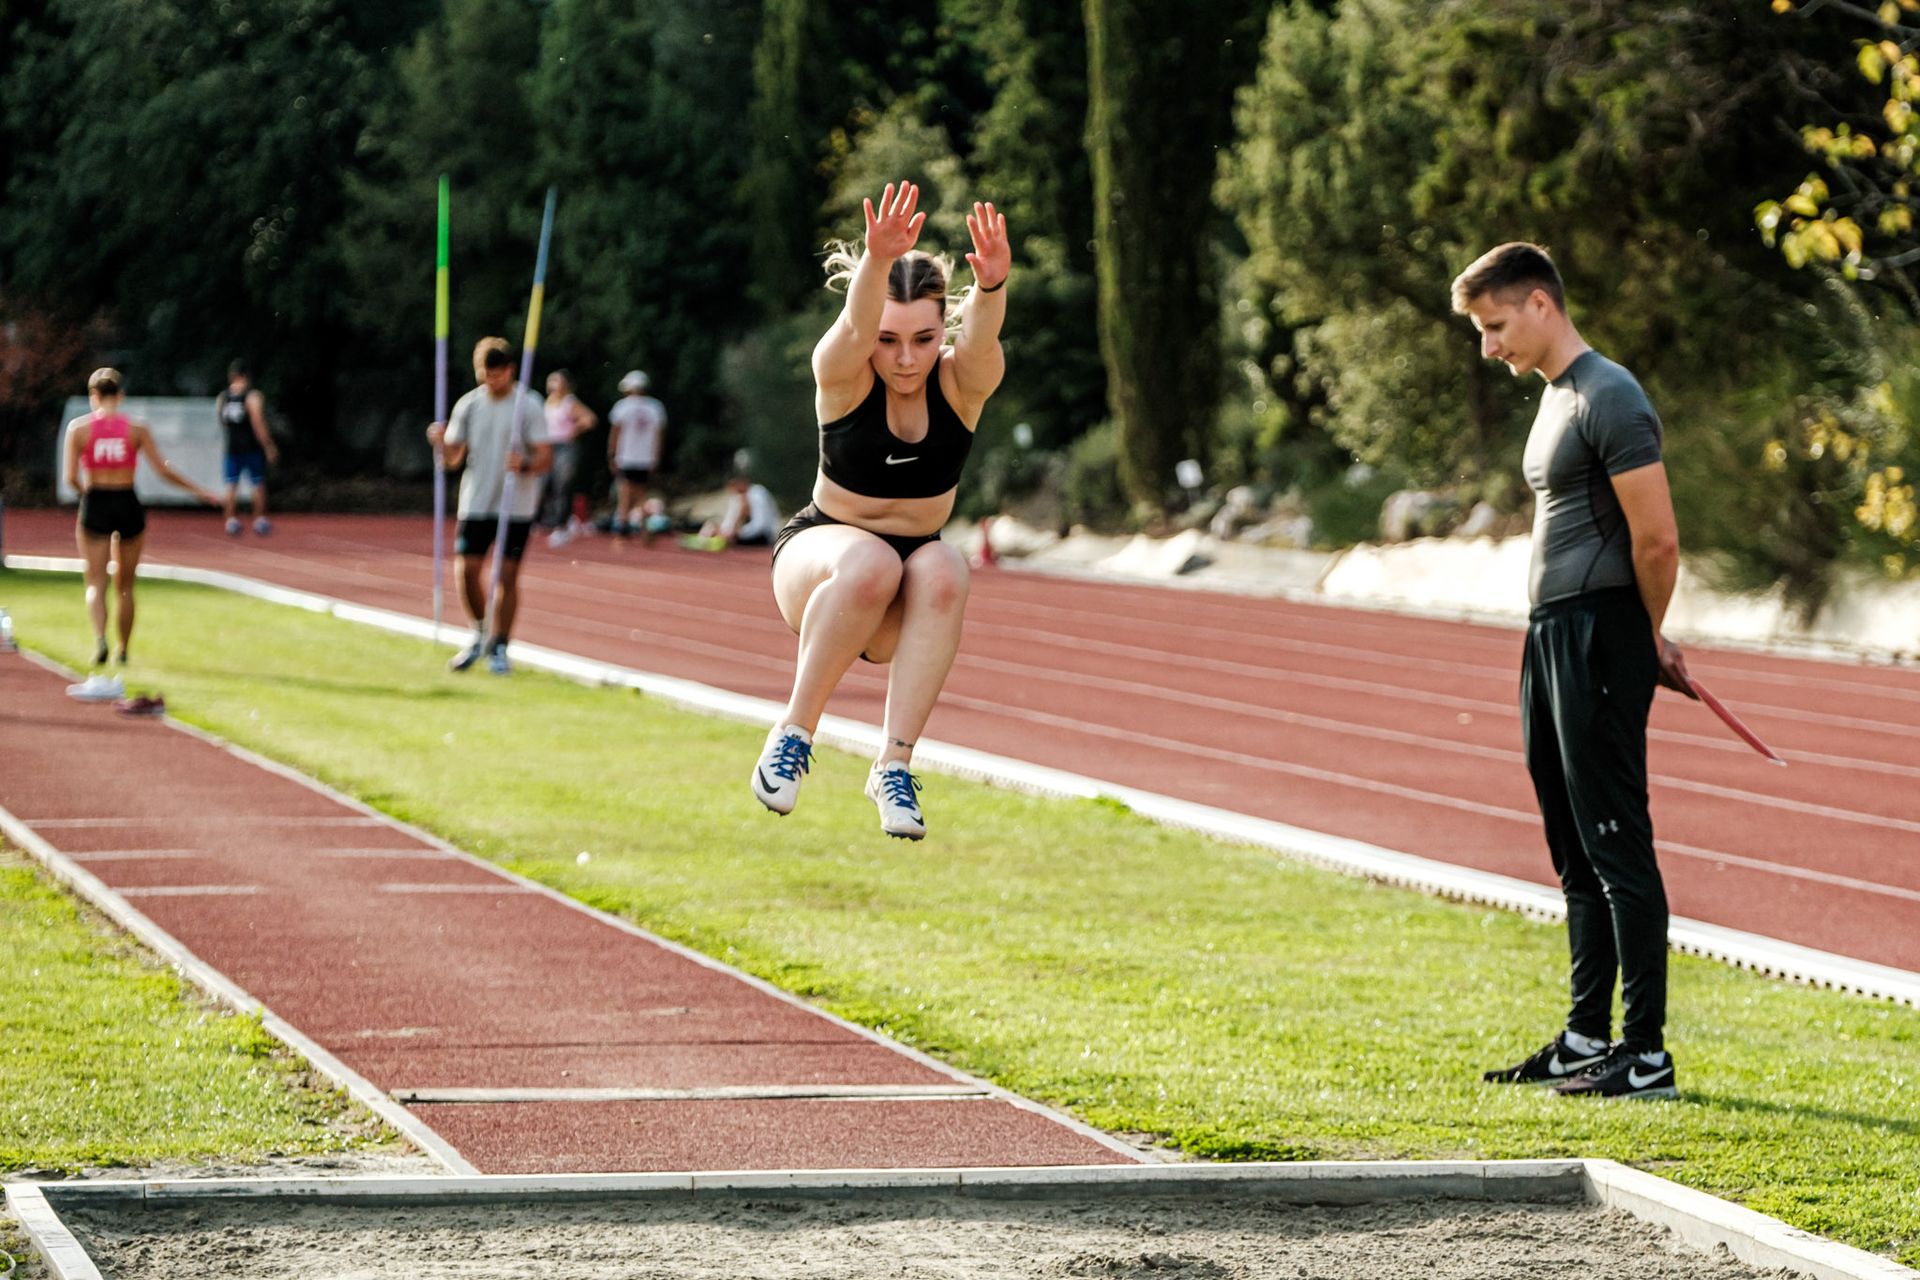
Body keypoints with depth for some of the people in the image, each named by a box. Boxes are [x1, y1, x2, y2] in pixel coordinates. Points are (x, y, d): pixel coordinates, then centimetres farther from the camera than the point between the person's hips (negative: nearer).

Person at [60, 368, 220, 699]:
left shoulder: (78, 428, -4)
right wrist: (199, 491, 8)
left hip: (95, 507, -1)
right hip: (128, 505, 1)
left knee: (96, 582, 3)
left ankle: (100, 638, -22)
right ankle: (123, 650, 23)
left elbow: (70, 477, -8)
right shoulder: (137, 429, -2)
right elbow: (164, 470, -4)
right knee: (125, 585, 15)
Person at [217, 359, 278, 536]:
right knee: (258, 484, 8)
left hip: (232, 447, 3)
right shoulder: (253, 396, -11)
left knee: (232, 485, 6)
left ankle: (231, 520, 1)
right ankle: (260, 519, 9)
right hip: (252, 447, -3)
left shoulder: (221, 398, 3)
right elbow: (258, 425, -16)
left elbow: (222, 425, 13)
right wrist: (269, 448, -11)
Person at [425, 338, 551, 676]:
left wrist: (525, 465, -28)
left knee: (507, 575, -4)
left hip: (517, 505, -3)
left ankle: (499, 647, 8)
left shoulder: (528, 406, -4)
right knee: (467, 569, -5)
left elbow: (545, 458, -7)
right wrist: (441, 442, -12)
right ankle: (480, 635, 18)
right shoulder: (468, 404, 6)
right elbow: (455, 457, 9)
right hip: (476, 503, 3)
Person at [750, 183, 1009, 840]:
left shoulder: (962, 381, -13)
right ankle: (795, 731, -23)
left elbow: (981, 339, -36)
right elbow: (855, 326, -39)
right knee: (870, 562, -36)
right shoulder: (842, 373, -16)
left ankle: (895, 762, -29)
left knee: (944, 569, -33)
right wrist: (877, 261, -62)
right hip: (820, 553, -2)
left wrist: (991, 286, -60)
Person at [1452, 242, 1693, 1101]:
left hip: (1600, 640, -10)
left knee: (1617, 849, -9)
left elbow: (1657, 541, -17)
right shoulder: (1554, 397, 17)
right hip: (1551, 641, 10)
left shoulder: (1608, 400, -14)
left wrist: (1644, 645, -2)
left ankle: (1647, 1054, -8)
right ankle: (1587, 1038, 22)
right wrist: (1647, 645, 14)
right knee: (1577, 857, 14)